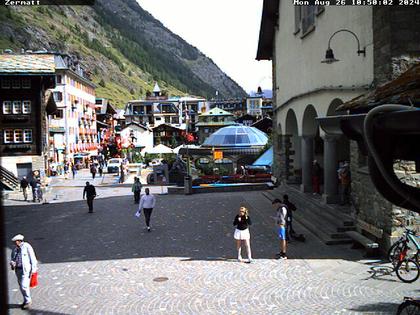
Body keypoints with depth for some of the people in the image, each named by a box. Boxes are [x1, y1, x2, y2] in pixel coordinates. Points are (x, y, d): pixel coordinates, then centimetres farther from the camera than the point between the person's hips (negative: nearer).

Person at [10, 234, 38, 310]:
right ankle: (26, 301, 25)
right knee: (21, 286, 11)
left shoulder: (27, 246, -9)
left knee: (24, 286, -11)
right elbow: (13, 258, 16)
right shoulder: (15, 249, 8)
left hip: (26, 269, -6)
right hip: (18, 269, 7)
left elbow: (32, 258, -8)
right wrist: (12, 263, -9)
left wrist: (33, 269, -11)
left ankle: (28, 301, 4)